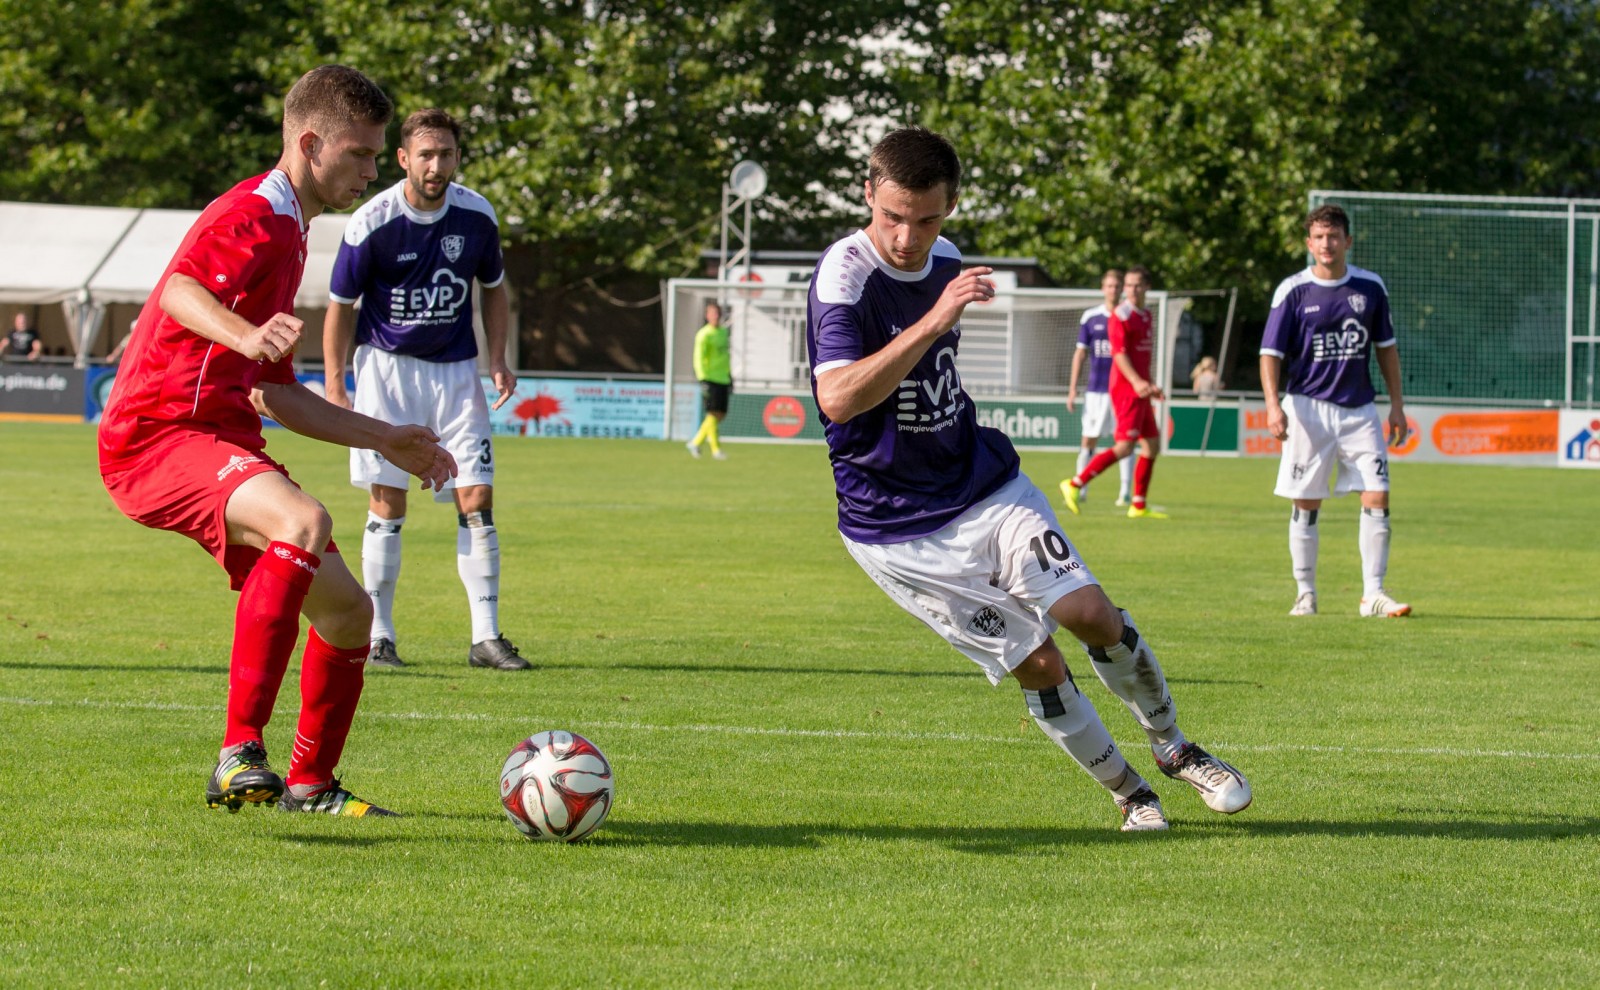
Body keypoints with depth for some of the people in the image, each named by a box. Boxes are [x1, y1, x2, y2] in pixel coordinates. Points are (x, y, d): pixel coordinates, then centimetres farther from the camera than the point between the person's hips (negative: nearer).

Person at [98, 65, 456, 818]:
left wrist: (388, 440, 30)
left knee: (346, 608, 11)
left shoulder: (289, 233, 25)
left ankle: (310, 784, 31)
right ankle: (240, 754, -39)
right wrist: (247, 334, -50)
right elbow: (181, 289, -30)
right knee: (304, 521, -36)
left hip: (224, 440, 10)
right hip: (158, 436, -10)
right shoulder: (252, 215, -8)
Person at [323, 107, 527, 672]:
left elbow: (494, 288, 13)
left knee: (476, 500, -4)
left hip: (455, 369, 3)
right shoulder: (371, 224, -14)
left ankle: (487, 637, 0)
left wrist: (498, 360, 1)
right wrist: (334, 387, -7)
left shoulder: (476, 216, -4)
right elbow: (341, 306, -3)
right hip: (387, 367, -3)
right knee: (387, 502, -6)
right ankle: (379, 637, 3)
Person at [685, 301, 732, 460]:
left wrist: (730, 375, 22)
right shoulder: (704, 335, -9)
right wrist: (703, 379, -21)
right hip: (710, 379, -8)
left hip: (723, 379, 8)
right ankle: (716, 449, -2)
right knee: (713, 414, -7)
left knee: (721, 414, 5)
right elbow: (698, 358, -14)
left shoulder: (723, 332, 15)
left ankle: (695, 443, 15)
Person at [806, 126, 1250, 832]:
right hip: (898, 531, -6)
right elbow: (837, 398, -38)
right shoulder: (846, 276, -21)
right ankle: (1130, 794, 11)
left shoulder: (945, 262, 2)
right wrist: (933, 321, -43)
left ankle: (1173, 750, 13)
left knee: (1091, 614, -8)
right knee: (1037, 663, -7)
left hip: (986, 485, 6)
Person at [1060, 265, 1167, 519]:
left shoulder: (1146, 316, 17)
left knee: (1152, 445, 8)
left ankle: (1139, 506, 12)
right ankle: (1075, 484, -11)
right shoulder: (1120, 316, -11)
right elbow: (1119, 353, -19)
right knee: (1125, 446, -15)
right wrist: (1136, 381, -30)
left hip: (1140, 389, 9)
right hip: (1125, 388, -9)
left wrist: (1151, 386, 23)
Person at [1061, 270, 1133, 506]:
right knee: (1088, 440, 1)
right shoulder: (1090, 317, 6)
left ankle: (1126, 492, 1)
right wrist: (1073, 389, 4)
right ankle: (1080, 489, 8)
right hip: (1096, 389, 1)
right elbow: (1081, 353, 9)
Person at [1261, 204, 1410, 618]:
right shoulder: (1292, 291, -4)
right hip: (1309, 408, -2)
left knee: (1377, 498, -7)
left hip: (1360, 409, 2)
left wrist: (1397, 405, 10)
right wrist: (1273, 404, -18)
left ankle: (1373, 593, -3)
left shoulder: (1370, 287, 5)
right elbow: (1271, 352, -4)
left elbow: (1385, 347, 14)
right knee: (1306, 504, 3)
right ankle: (1305, 594, 13)